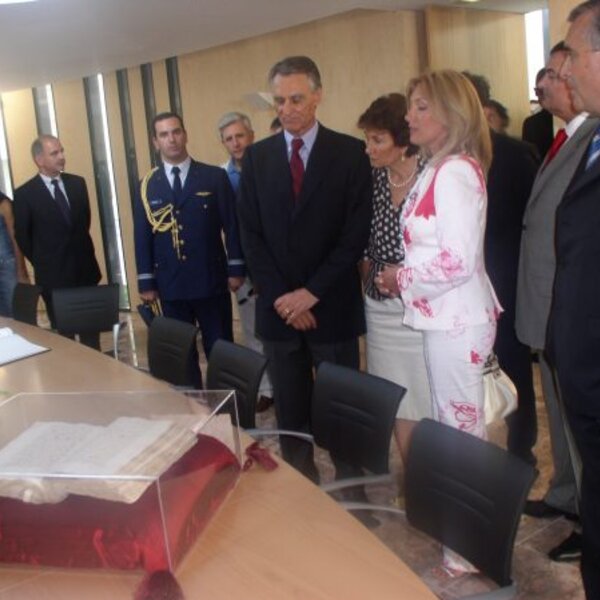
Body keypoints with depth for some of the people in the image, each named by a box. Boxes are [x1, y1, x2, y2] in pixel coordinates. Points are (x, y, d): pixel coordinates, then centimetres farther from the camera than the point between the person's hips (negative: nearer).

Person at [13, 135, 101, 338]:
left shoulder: (77, 183, 5)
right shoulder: (24, 194, -8)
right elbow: (22, 237, -2)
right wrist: (42, 263, 4)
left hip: (85, 268, 4)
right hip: (53, 274, -4)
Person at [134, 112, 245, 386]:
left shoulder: (215, 176, 1)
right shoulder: (147, 185, 6)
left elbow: (232, 225, 0)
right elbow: (142, 236, 6)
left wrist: (236, 269, -4)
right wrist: (146, 282, 2)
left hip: (211, 281, -2)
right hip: (171, 285, 2)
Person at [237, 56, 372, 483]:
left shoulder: (350, 152, -2)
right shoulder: (257, 156, 7)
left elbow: (357, 232, -7)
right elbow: (251, 234, 4)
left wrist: (312, 292, -12)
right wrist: (280, 297, -7)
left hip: (333, 306, -2)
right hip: (279, 308, 3)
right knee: (290, 412, 9)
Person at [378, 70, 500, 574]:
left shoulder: (455, 171, -17)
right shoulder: (441, 169, 13)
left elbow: (458, 259, -24)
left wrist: (402, 278, -11)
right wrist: (403, 276, 4)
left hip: (457, 320, -10)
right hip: (444, 316, 10)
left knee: (463, 426, 1)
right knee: (452, 423, 17)